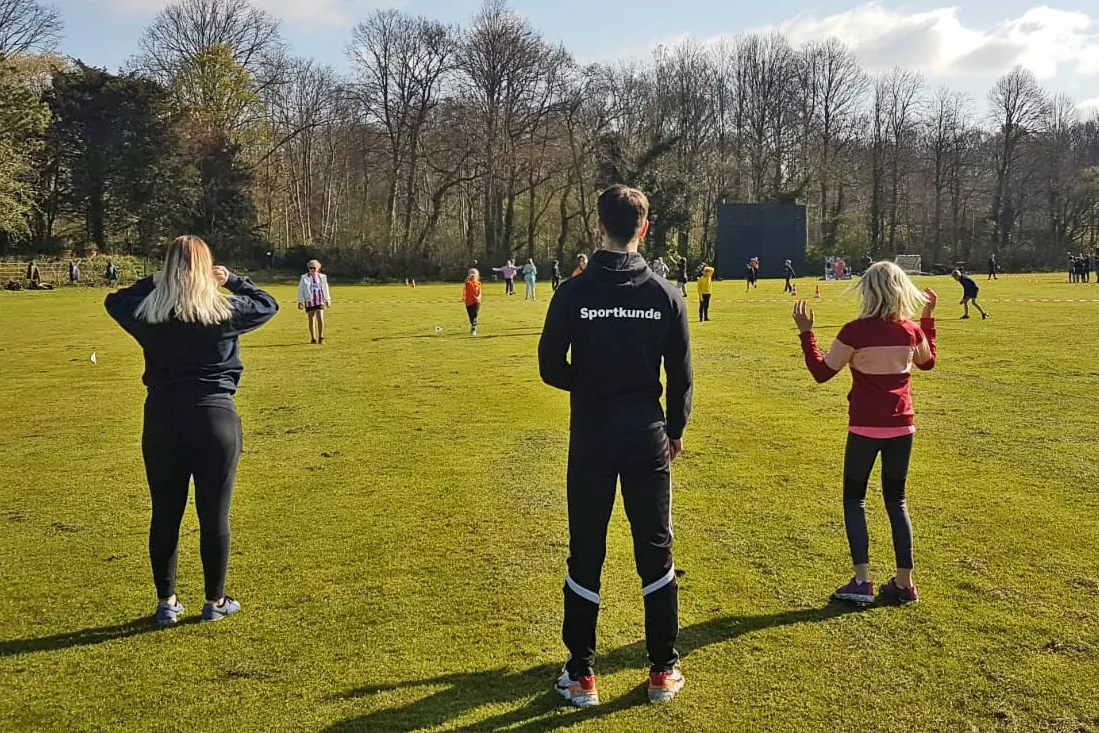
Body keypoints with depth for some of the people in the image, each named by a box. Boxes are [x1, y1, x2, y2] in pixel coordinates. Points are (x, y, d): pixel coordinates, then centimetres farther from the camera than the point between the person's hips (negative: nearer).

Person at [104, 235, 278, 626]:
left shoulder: (146, 312, -3)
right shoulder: (227, 311, -8)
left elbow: (114, 300, 19)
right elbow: (268, 304, 11)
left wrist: (153, 282, 18)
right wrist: (234, 280, 19)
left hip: (162, 422, 2)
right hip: (215, 421, -2)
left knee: (165, 516, 13)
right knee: (214, 516, 8)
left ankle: (166, 602, 23)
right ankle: (215, 601, 19)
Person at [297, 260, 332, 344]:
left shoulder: (322, 277, 7)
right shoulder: (304, 278, 3)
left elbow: (325, 289, 14)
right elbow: (301, 290, 4)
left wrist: (327, 300, 13)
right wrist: (300, 301, -1)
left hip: (319, 301, 0)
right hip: (309, 301, 0)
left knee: (320, 319, -9)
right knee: (311, 320, 3)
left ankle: (321, 338, 2)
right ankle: (313, 339, 11)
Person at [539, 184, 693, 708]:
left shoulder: (574, 291, -8)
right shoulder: (665, 294, -5)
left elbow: (551, 367, -6)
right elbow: (681, 375, -1)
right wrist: (676, 429, 13)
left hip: (591, 437, -1)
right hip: (648, 436, 1)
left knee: (585, 555, 10)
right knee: (655, 553, 13)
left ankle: (580, 676, 20)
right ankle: (663, 672, 23)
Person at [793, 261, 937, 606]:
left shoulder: (855, 331, -15)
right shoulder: (911, 330, -1)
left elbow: (821, 372, -8)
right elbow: (927, 362, 21)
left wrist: (806, 332, -3)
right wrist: (928, 318, 26)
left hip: (865, 428, -4)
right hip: (901, 427, 4)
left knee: (854, 500, 9)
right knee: (896, 501, 15)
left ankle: (862, 582, 3)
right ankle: (904, 583, 16)